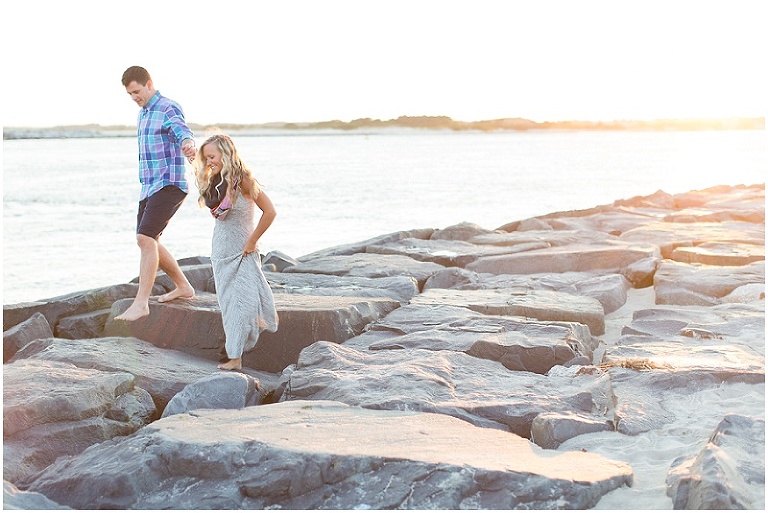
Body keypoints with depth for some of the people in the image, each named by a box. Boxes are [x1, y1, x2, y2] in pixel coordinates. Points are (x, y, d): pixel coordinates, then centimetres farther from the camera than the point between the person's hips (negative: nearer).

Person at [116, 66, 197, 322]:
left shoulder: (169, 109, -11)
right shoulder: (143, 113, 18)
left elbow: (183, 132, -32)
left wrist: (188, 145, -55)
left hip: (168, 185, -10)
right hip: (149, 187, 10)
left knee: (146, 238, -20)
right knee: (147, 241, 13)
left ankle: (141, 303, -20)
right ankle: (183, 287, 27)